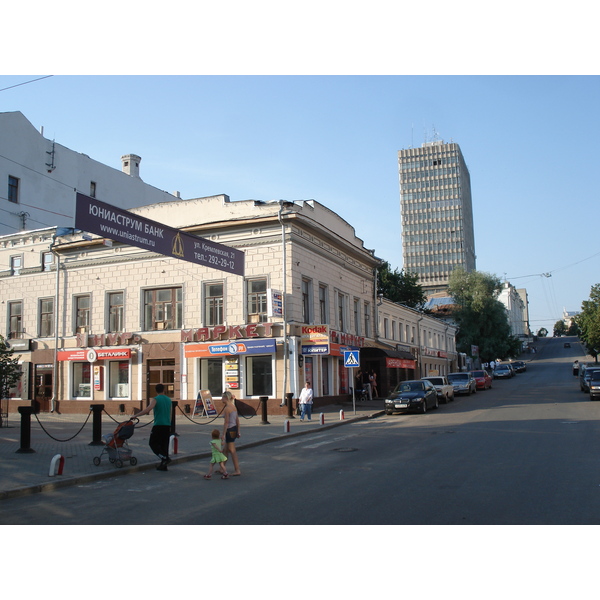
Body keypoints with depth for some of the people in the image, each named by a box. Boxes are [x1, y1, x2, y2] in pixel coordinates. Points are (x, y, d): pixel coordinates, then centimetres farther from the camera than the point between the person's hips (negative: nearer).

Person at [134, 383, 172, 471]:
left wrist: (136, 415, -19)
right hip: (167, 426, 6)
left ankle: (164, 458, -11)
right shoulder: (169, 400, 13)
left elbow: (148, 409, -22)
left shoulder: (155, 399, -7)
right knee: (164, 445, 10)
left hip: (158, 425, -6)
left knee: (152, 443, 6)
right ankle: (164, 466, 10)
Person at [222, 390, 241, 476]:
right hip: (234, 429, 9)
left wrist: (223, 434, -17)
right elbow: (237, 420, 12)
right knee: (225, 450, 18)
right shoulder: (234, 406, 9)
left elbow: (226, 422, -20)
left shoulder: (227, 408, -17)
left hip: (230, 430, -9)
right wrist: (238, 432, 17)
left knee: (232, 451, -1)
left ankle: (237, 470, 4)